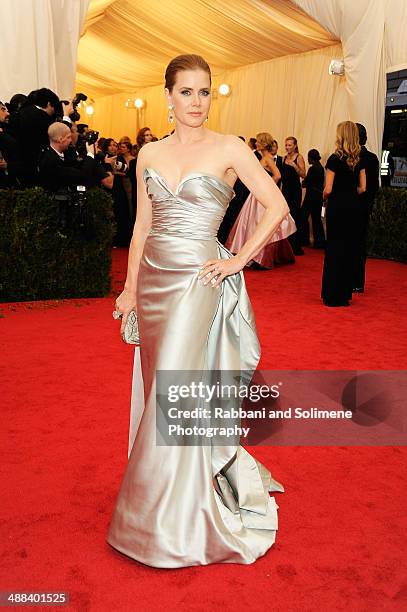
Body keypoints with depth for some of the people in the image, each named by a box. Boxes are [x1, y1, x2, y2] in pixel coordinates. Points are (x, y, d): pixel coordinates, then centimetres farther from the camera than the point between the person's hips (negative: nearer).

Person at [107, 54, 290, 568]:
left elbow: (277, 206, -3)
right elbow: (142, 226, 12)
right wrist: (130, 287, 9)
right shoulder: (149, 154, 10)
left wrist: (239, 260, -8)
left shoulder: (229, 149, -3)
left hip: (198, 280, -5)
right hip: (154, 279, 5)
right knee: (159, 389, 11)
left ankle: (172, 523, 12)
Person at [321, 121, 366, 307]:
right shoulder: (359, 160, 5)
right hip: (354, 207, 5)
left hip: (337, 207, -5)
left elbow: (328, 189, -14)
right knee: (350, 249, 12)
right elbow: (362, 188, 5)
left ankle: (333, 295, 7)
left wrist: (324, 197, 7)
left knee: (334, 249, 3)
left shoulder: (335, 159, -12)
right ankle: (345, 293, 20)